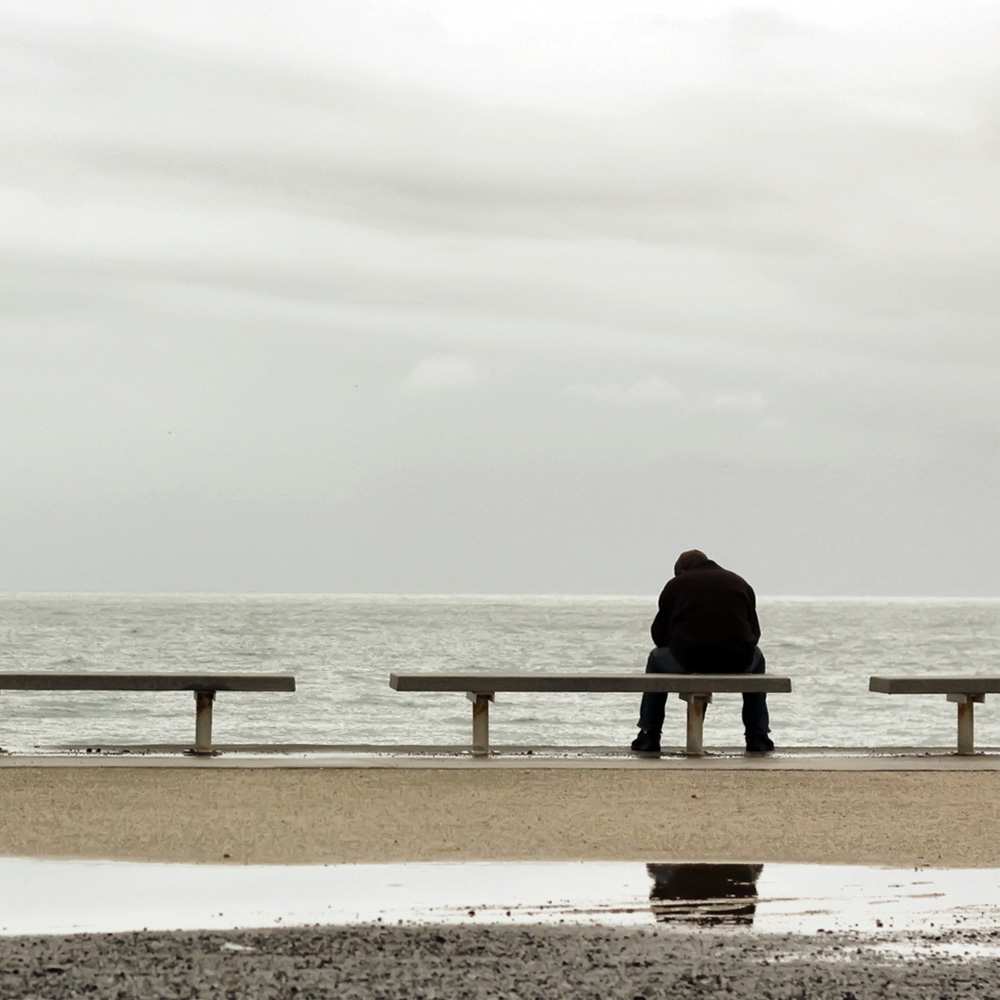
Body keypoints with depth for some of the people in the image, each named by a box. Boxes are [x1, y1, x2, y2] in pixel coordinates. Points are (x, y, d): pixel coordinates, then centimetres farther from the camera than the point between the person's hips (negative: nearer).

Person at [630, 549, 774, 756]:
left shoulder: (675, 584, 17)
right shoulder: (740, 583, 23)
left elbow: (659, 635, 18)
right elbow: (755, 632, 23)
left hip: (688, 661, -1)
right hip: (736, 662, 1)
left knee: (657, 659, 33)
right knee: (756, 659, 38)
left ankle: (648, 738, 27)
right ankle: (758, 739, 33)